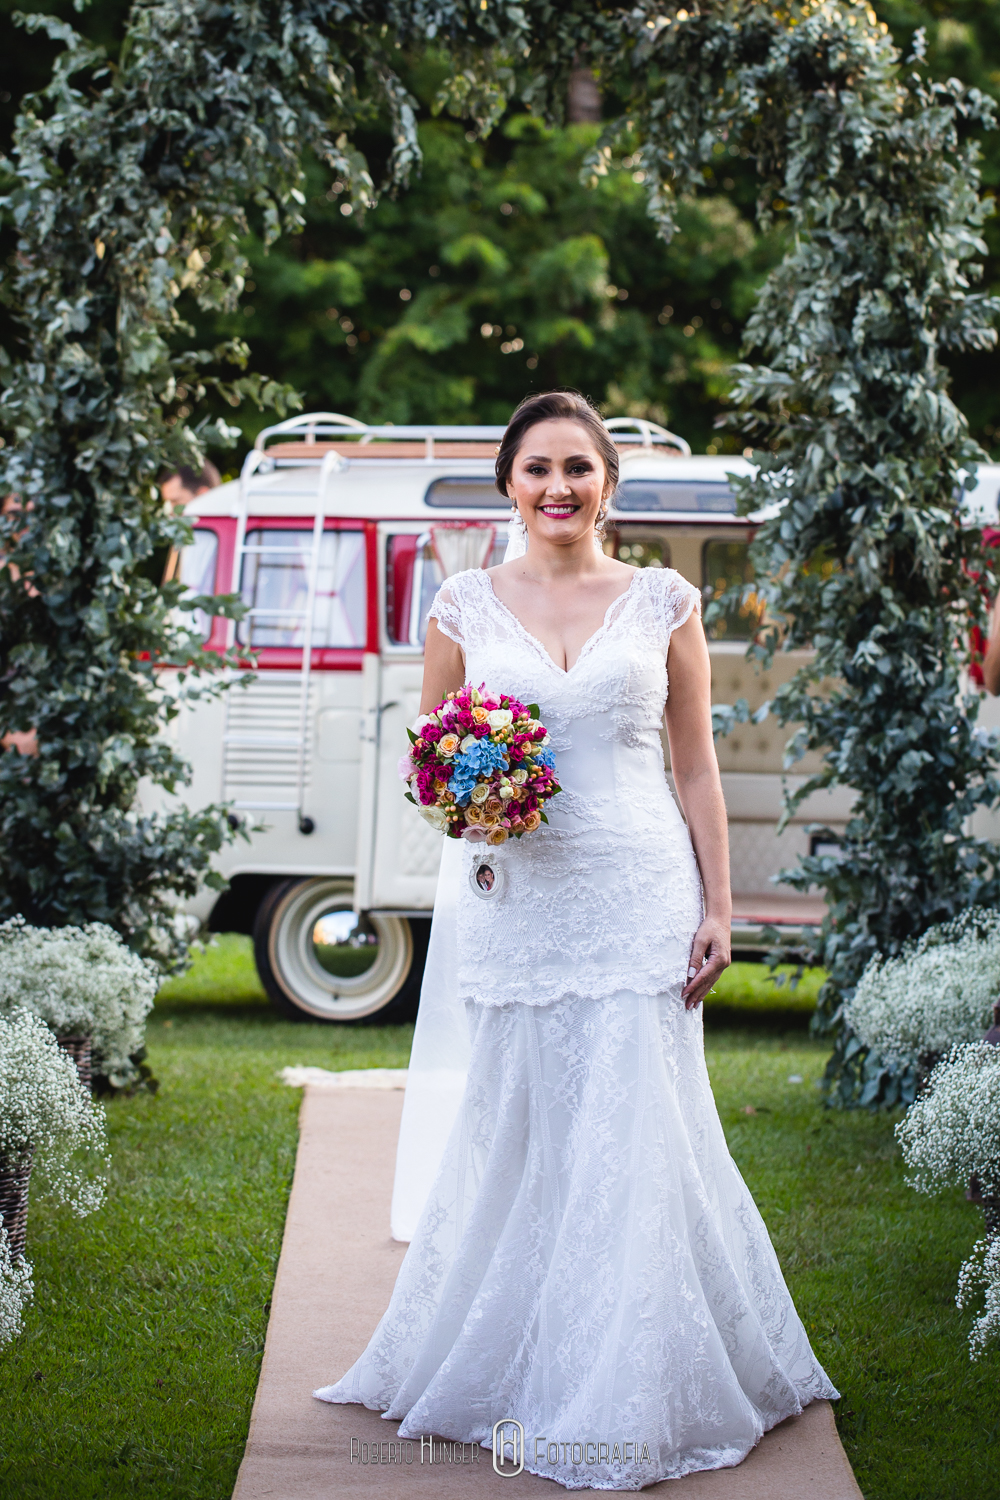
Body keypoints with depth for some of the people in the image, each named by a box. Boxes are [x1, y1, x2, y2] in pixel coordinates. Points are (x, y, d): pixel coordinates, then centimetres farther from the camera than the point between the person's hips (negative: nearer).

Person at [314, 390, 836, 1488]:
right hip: (515, 896, 1)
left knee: (635, 1135, -2)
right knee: (521, 1135, 4)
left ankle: (628, 1401, 7)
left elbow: (697, 765, 7)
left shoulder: (662, 602, 5)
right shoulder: (466, 605, 6)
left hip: (640, 895, -1)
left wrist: (717, 906, 1)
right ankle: (523, 1371, 19)